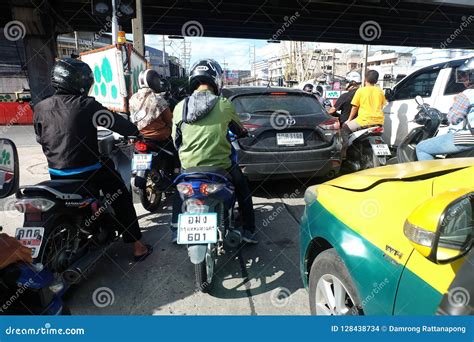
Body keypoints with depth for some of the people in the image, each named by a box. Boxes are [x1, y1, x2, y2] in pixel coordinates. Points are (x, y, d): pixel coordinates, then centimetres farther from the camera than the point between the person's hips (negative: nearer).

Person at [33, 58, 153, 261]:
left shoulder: (40, 108, 2)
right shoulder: (87, 105, -13)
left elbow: (41, 139, 14)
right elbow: (117, 123, -7)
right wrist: (136, 132, 12)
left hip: (57, 174, 5)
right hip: (88, 171, -5)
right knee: (122, 201, 9)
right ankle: (138, 247, 12)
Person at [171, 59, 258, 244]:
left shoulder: (180, 107, -2)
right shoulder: (224, 105, -8)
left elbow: (176, 140, 9)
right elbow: (239, 129, 11)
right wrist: (243, 132, 36)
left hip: (189, 165, 3)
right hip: (220, 164, -2)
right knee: (242, 188, 24)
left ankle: (176, 228, 39)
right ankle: (248, 230, 26)